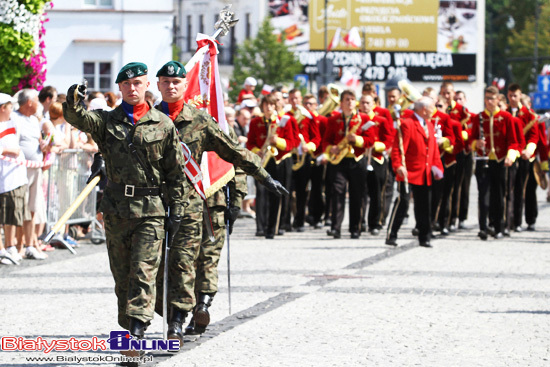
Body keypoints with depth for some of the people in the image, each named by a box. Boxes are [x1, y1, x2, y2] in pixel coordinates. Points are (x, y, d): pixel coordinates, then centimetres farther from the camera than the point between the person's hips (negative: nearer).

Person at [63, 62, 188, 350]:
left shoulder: (163, 124, 4)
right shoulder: (107, 121, 8)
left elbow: (176, 171, 6)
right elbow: (78, 118, -13)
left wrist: (176, 210, 2)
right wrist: (73, 102, -36)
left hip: (151, 209, -3)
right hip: (116, 208, 3)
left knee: (144, 270, -13)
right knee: (122, 273, 9)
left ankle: (137, 329, -17)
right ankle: (129, 328, 19)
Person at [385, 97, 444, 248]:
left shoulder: (429, 125, 16)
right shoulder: (407, 124, -10)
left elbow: (434, 149, 21)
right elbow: (398, 148, -16)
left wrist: (437, 167, 13)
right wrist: (398, 166, -27)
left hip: (425, 175, 7)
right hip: (409, 173, -7)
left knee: (424, 207, 8)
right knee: (403, 203, -10)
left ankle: (425, 238, 14)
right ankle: (391, 236, -5)